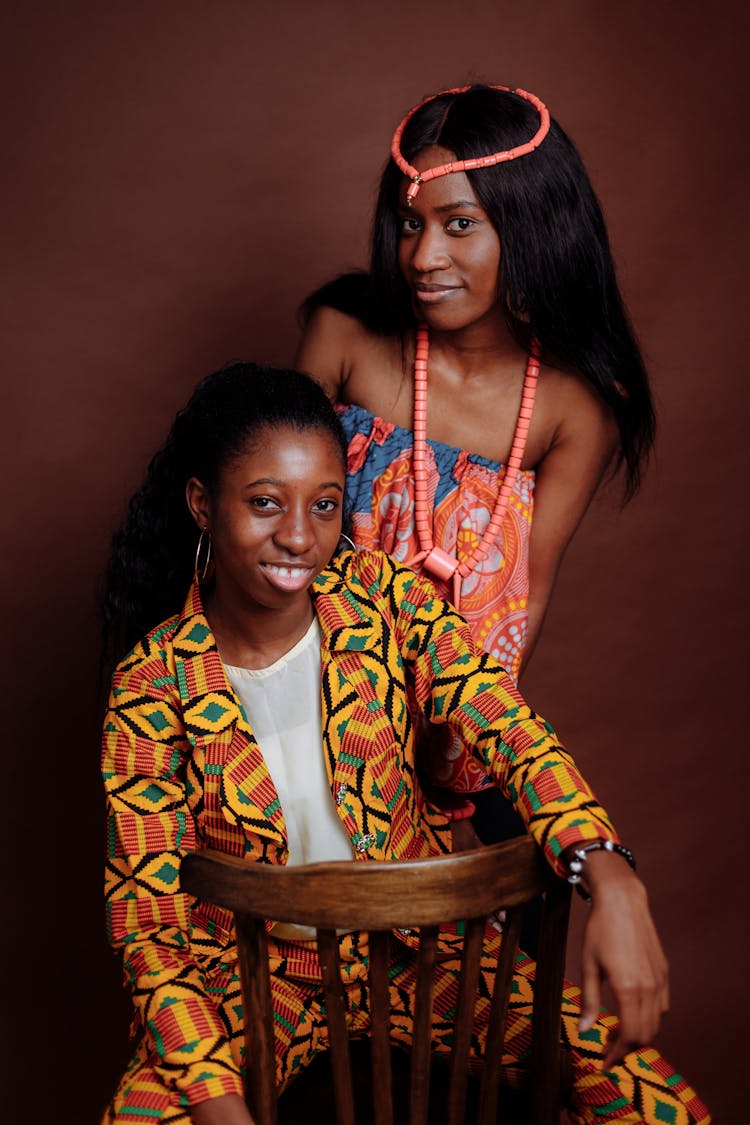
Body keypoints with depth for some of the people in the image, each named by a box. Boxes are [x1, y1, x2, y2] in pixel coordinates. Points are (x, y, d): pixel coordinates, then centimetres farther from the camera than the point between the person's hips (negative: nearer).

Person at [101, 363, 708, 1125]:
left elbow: (510, 732, -16)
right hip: (255, 973, -1)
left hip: (420, 946, 2)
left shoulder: (382, 599, -9)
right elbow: (146, 912, -12)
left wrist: (609, 880, -35)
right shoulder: (153, 687, -14)